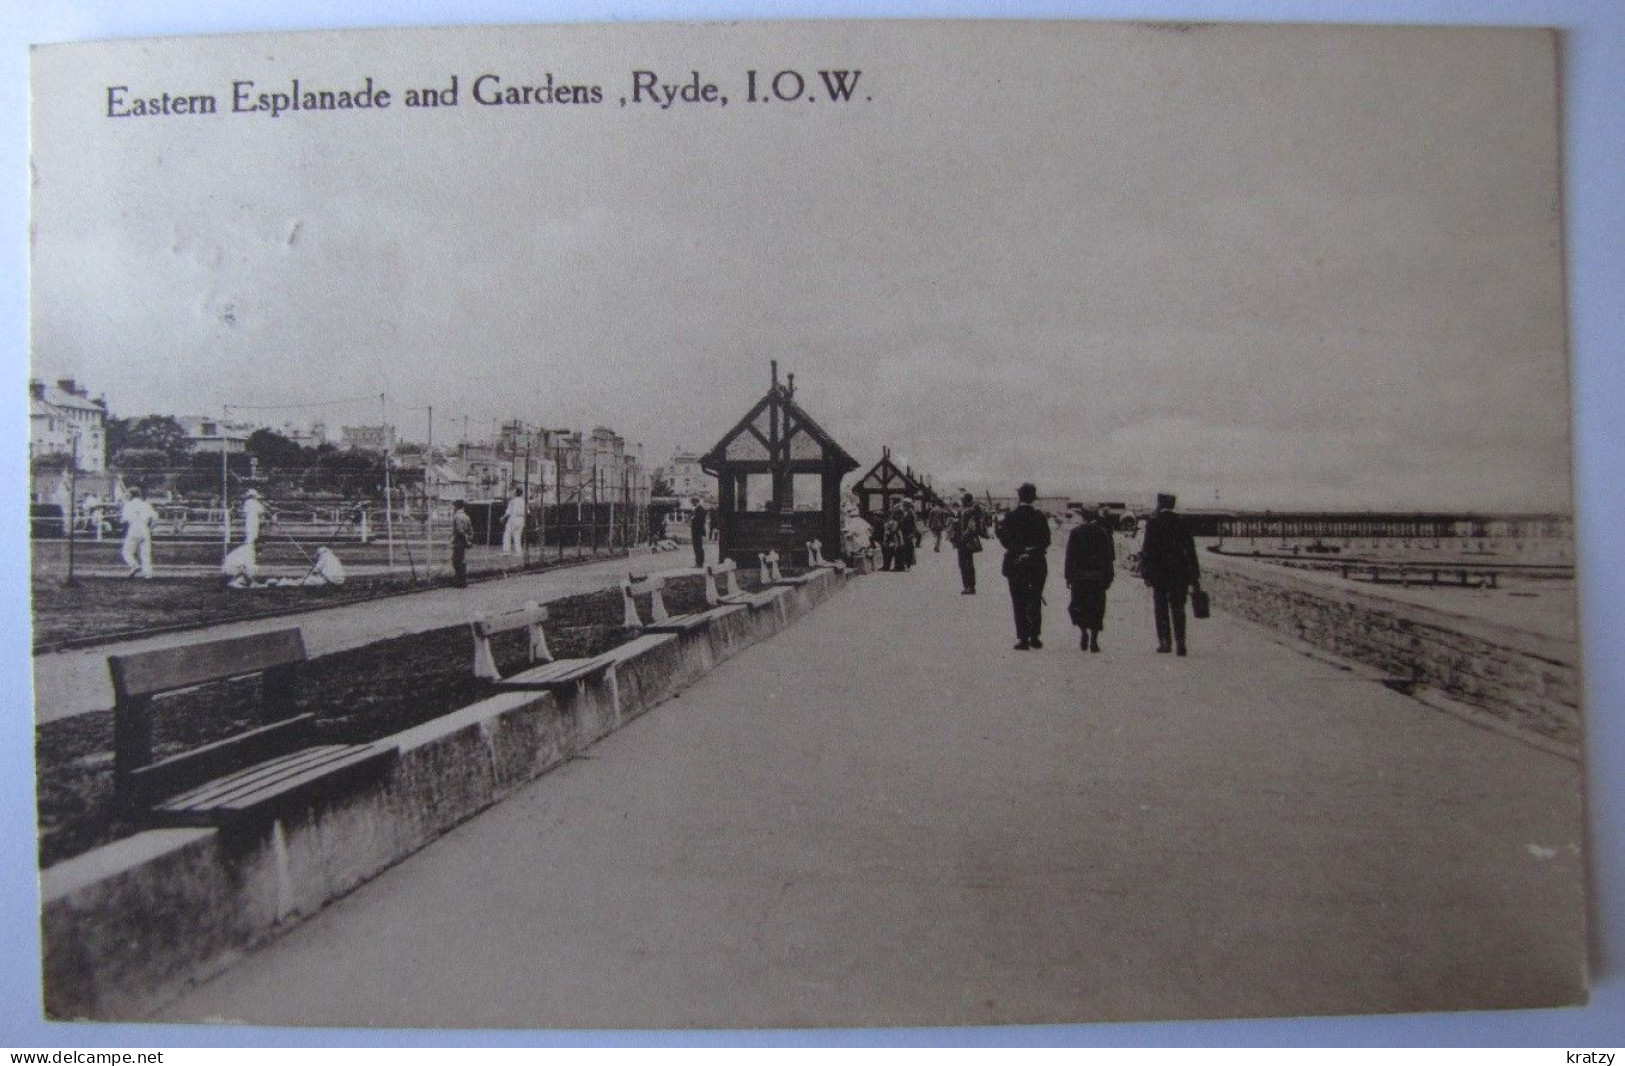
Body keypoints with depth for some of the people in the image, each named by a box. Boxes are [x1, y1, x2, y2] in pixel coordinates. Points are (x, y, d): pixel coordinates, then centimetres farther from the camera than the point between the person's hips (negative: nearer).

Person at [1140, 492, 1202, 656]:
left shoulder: (1152, 523, -4)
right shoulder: (1181, 524, 6)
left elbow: (1147, 549, -9)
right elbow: (1191, 551, 6)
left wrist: (1145, 572, -6)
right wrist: (1195, 577, 9)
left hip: (1159, 574, -3)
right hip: (1179, 573, 3)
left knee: (1161, 609, 6)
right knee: (1178, 610, 6)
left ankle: (1164, 642, 3)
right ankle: (1180, 644, 0)